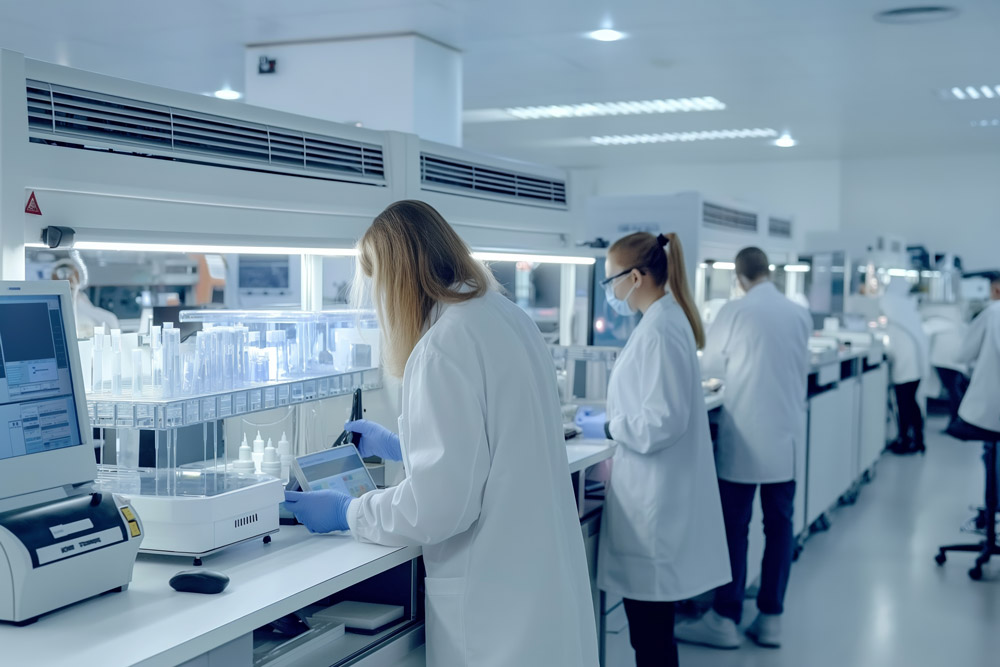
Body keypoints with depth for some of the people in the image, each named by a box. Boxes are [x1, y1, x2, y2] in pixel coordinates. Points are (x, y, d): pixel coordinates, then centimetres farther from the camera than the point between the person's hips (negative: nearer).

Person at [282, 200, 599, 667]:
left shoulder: (444, 347, -20)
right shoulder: (507, 317, 6)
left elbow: (439, 503, -21)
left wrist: (346, 512, -5)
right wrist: (398, 446, 28)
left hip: (497, 599, -8)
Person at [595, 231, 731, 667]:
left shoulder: (659, 330, -19)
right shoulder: (667, 318, 11)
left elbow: (663, 422, -23)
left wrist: (609, 428, -10)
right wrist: (617, 423, 16)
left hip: (653, 499, -10)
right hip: (655, 490, 10)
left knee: (649, 630, 0)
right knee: (651, 624, 18)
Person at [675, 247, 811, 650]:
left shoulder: (736, 311, -8)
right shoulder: (800, 314, 4)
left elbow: (709, 367, 4)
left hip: (745, 435, -4)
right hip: (786, 432, 4)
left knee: (734, 526, 2)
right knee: (779, 524, 8)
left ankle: (726, 619, 6)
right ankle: (771, 618, 12)